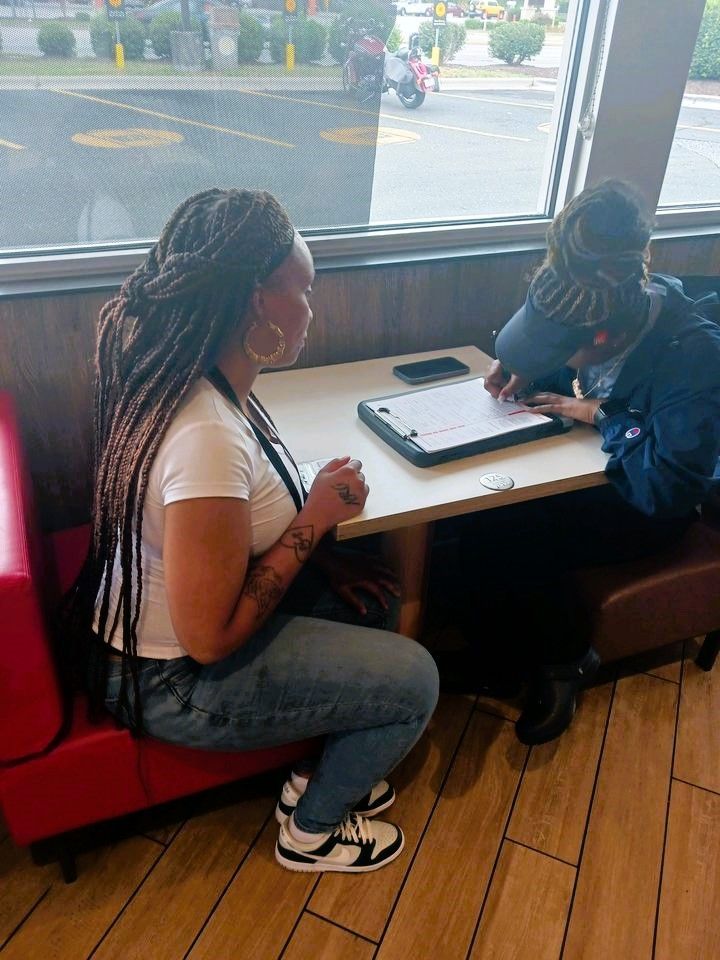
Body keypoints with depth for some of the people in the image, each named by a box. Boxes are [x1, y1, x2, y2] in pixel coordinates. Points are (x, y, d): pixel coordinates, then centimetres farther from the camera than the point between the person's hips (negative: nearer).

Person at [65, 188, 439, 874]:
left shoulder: (193, 379, -6)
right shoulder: (206, 437, -35)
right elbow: (211, 638, -28)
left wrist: (324, 557, -1)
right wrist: (317, 516, -23)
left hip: (153, 614, 9)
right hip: (173, 678, -9)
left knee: (370, 599, 16)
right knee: (413, 681, -3)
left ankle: (322, 774, 30)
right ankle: (312, 830, 22)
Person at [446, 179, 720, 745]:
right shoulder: (616, 304, -10)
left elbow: (670, 488, -30)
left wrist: (601, 415, -23)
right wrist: (526, 375, -10)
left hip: (648, 506, -6)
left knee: (507, 543, -24)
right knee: (475, 507, -16)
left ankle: (564, 660, 6)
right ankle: (491, 653, 6)